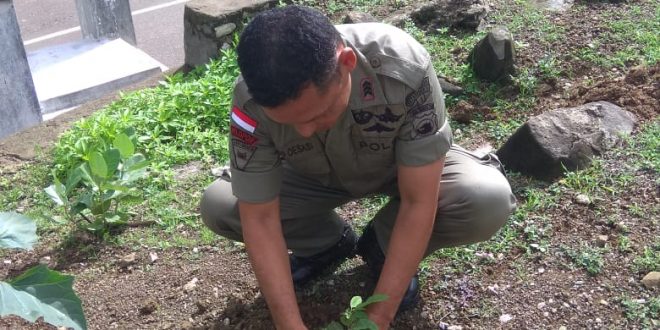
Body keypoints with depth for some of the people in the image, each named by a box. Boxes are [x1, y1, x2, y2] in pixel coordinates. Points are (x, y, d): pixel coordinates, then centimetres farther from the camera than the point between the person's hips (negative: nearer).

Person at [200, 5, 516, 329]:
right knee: (216, 206, -20)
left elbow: (419, 203, -32)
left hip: (409, 166, -1)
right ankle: (330, 243, 6)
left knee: (489, 200, -29)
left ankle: (382, 247, -1)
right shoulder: (252, 99, -32)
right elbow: (259, 218, -25)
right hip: (317, 177, 2)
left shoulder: (404, 68, -39)